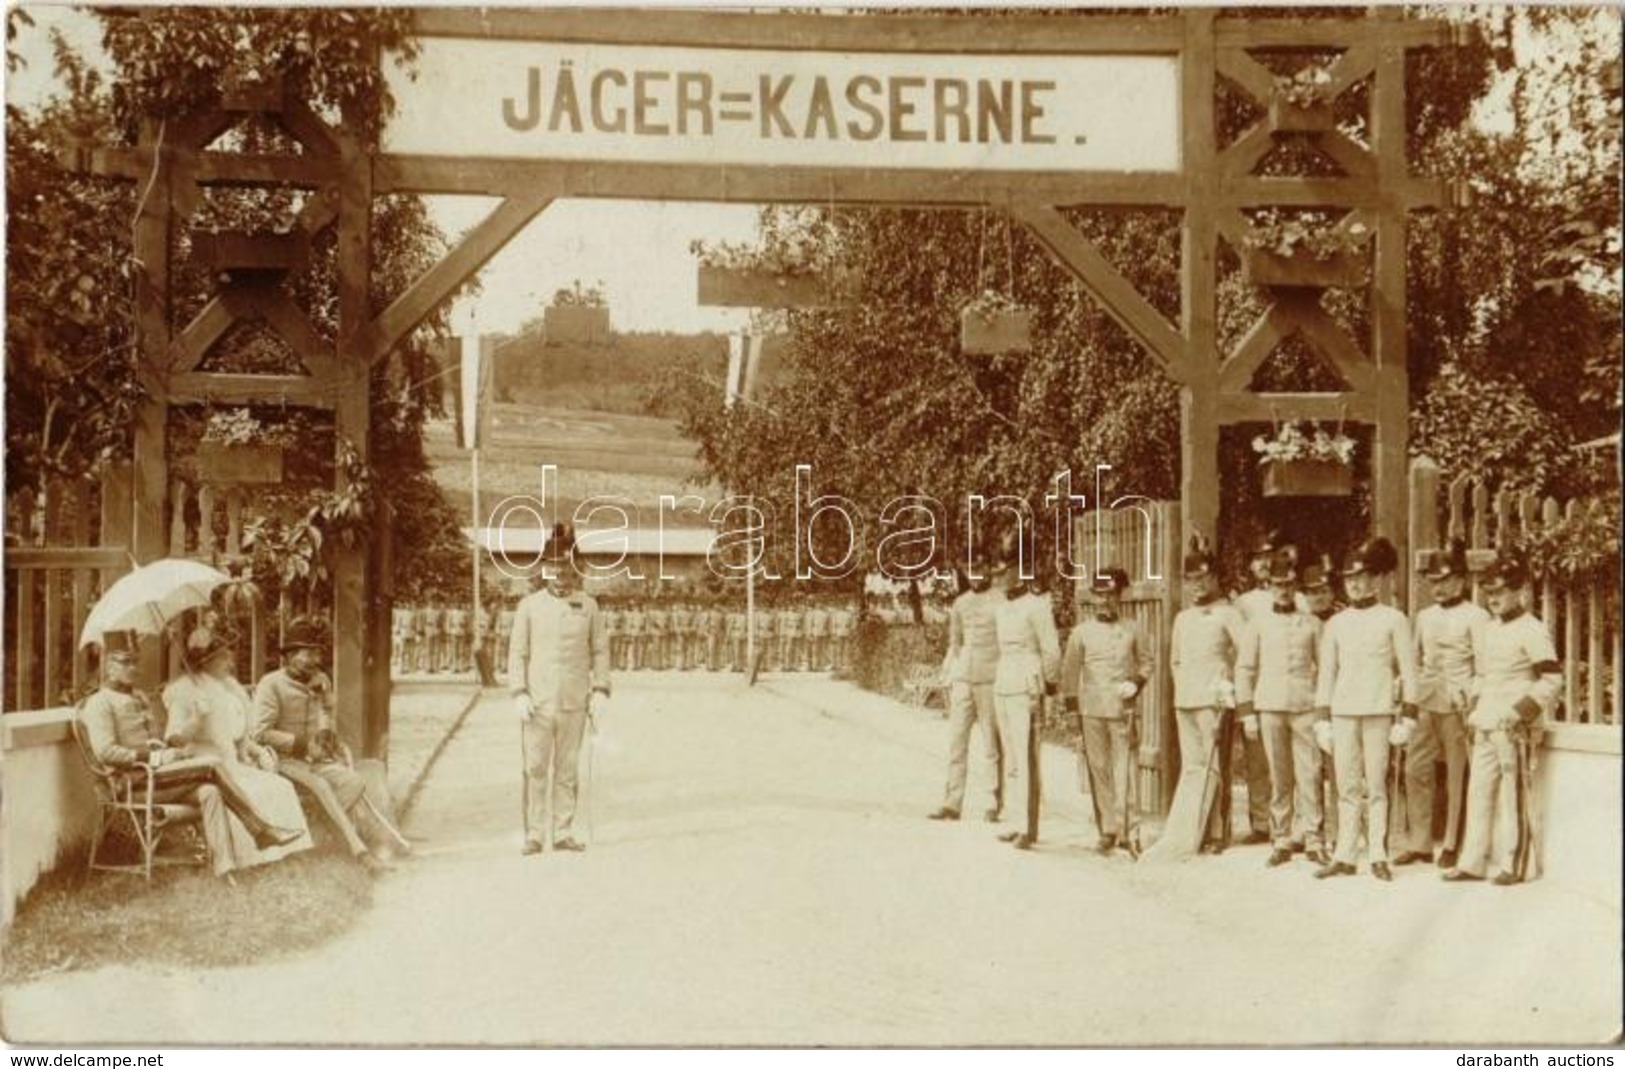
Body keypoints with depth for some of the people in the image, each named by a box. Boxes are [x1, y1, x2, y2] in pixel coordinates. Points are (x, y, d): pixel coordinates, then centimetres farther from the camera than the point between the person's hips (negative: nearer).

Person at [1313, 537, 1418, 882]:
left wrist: (1407, 718, -4)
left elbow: (1408, 671, 2)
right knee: (1347, 786, 4)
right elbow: (1326, 673, 13)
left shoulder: (1393, 619, 3)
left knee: (1376, 786, -1)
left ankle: (1378, 856, 5)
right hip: (1343, 713, 3)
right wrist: (1322, 720, 7)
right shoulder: (1336, 624, 12)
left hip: (1378, 712, -3)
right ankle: (1345, 856, 6)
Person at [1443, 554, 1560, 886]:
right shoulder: (1489, 628, 15)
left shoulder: (1532, 631, -8)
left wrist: (1520, 713, -17)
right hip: (1485, 727, 7)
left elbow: (1552, 680, -13)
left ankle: (1515, 865, 7)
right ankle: (1473, 862, 13)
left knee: (1515, 795, -2)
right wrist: (1474, 709, 12)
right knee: (1479, 792, 8)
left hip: (1515, 729, -7)